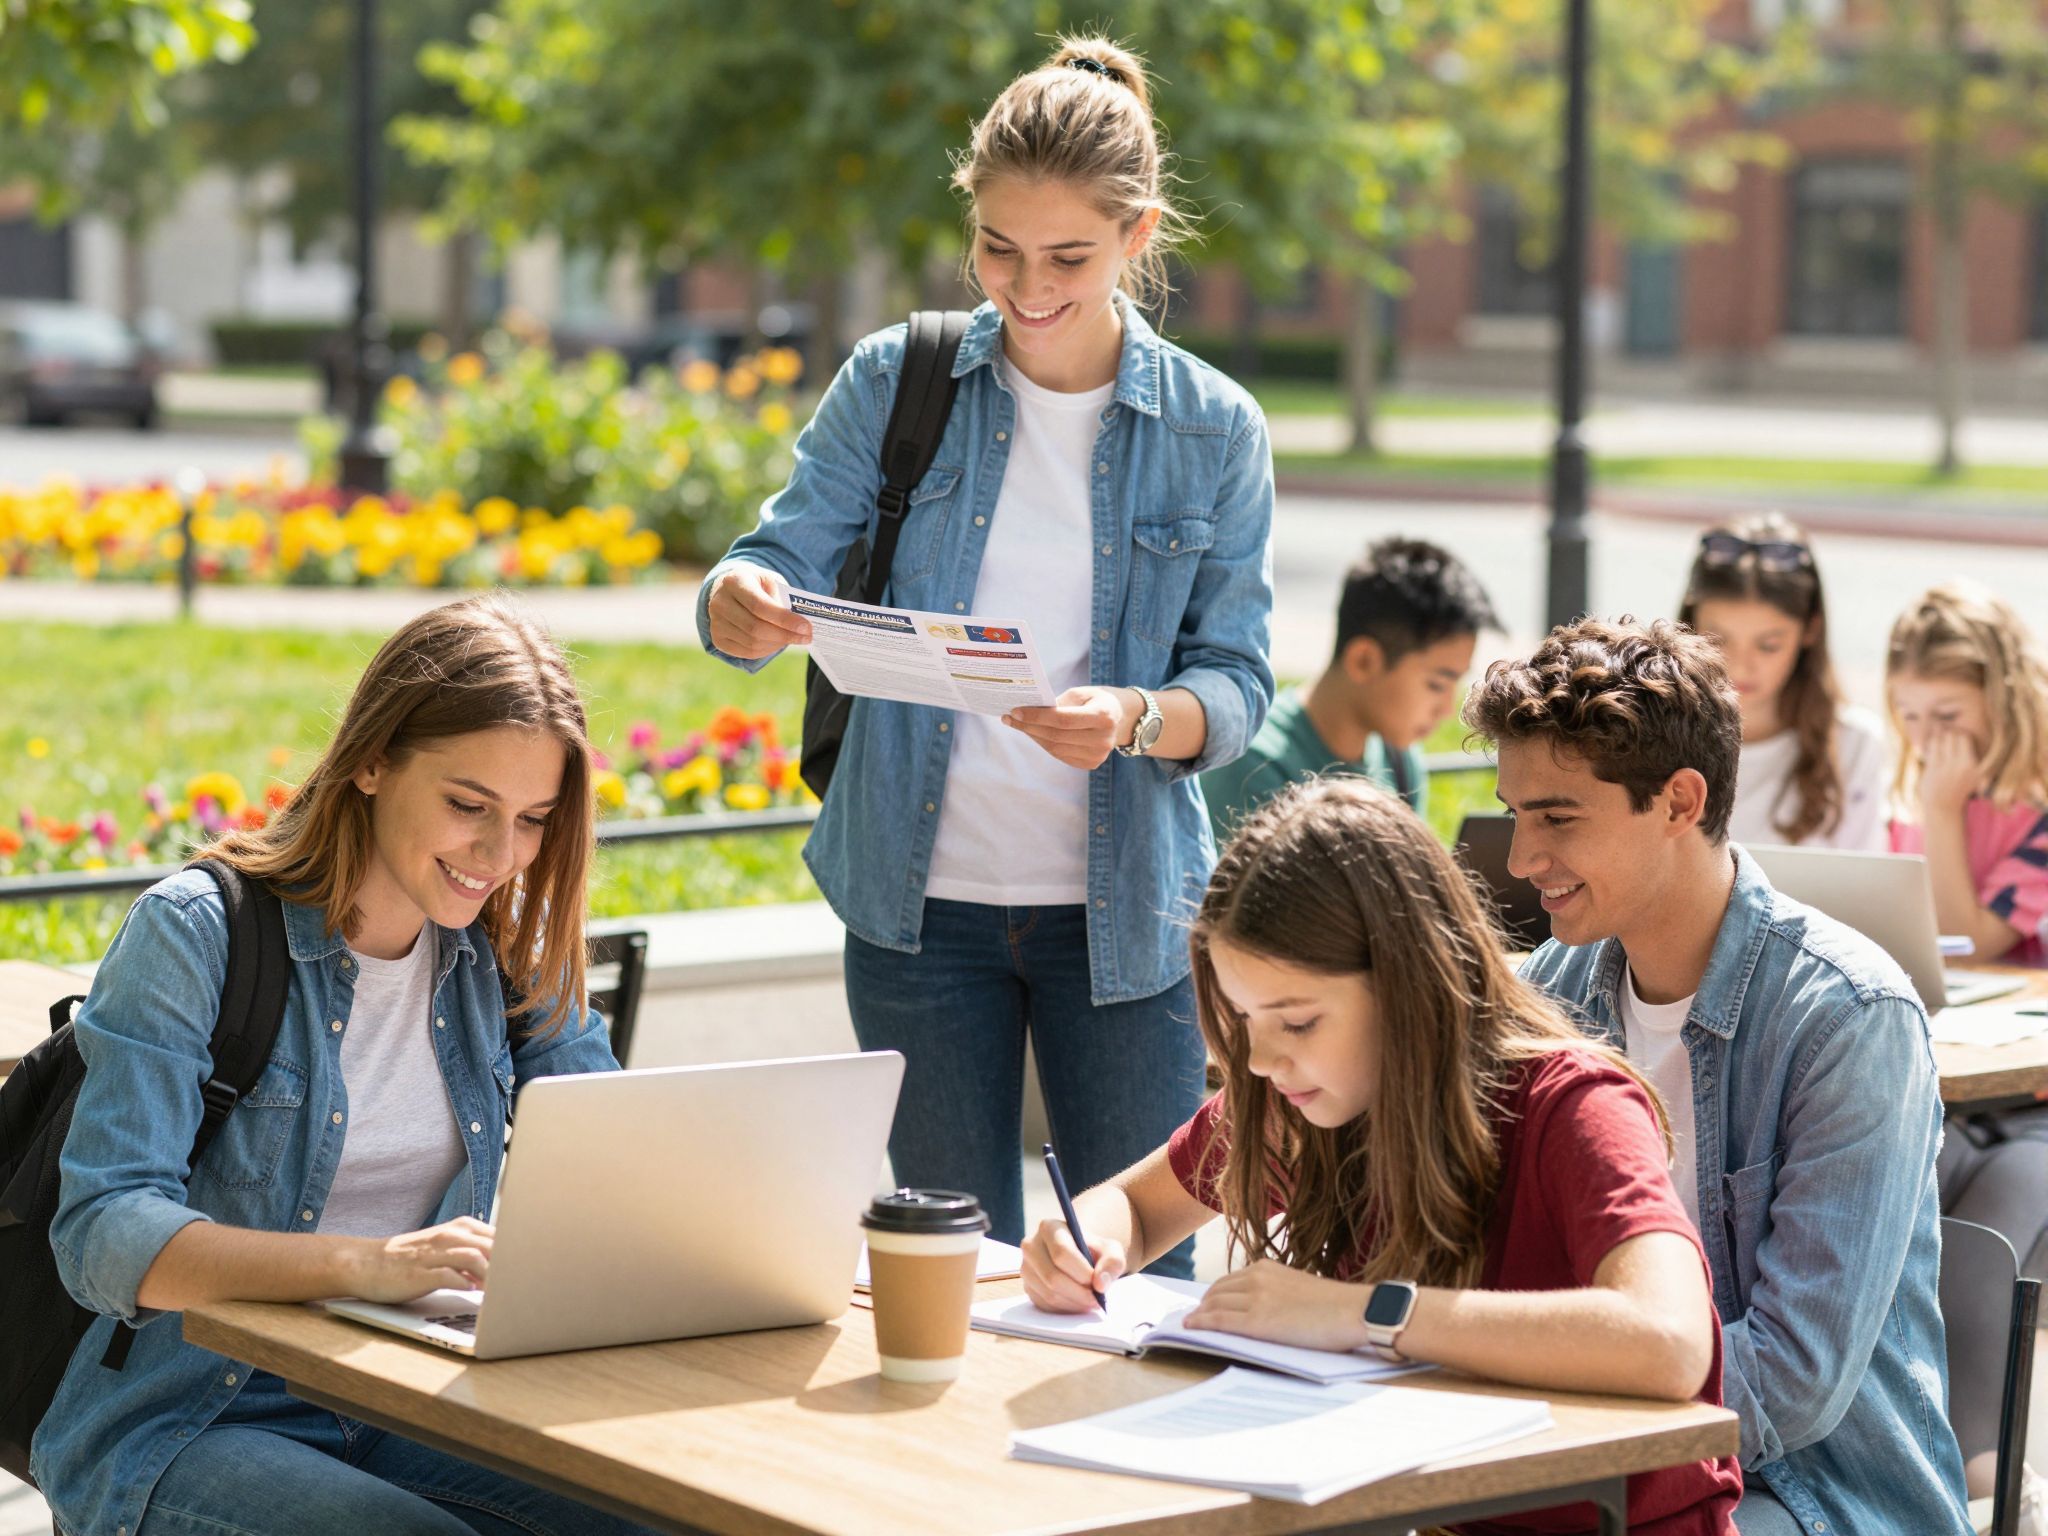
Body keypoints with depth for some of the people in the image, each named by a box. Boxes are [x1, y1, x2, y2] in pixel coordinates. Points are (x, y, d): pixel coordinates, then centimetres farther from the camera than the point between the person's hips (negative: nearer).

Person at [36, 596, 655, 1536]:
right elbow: (102, 1236, -21)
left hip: (408, 1409, 5)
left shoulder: (507, 953, 7)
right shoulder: (193, 936, -11)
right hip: (182, 1428, -5)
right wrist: (367, 1265, -36)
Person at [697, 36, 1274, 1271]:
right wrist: (743, 603, -27)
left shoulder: (1213, 430, -2)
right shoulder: (897, 381, -1)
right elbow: (787, 559, -3)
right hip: (922, 897, 1)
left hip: (1121, 908, -1)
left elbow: (1239, 681, -2)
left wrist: (1137, 721, -25)